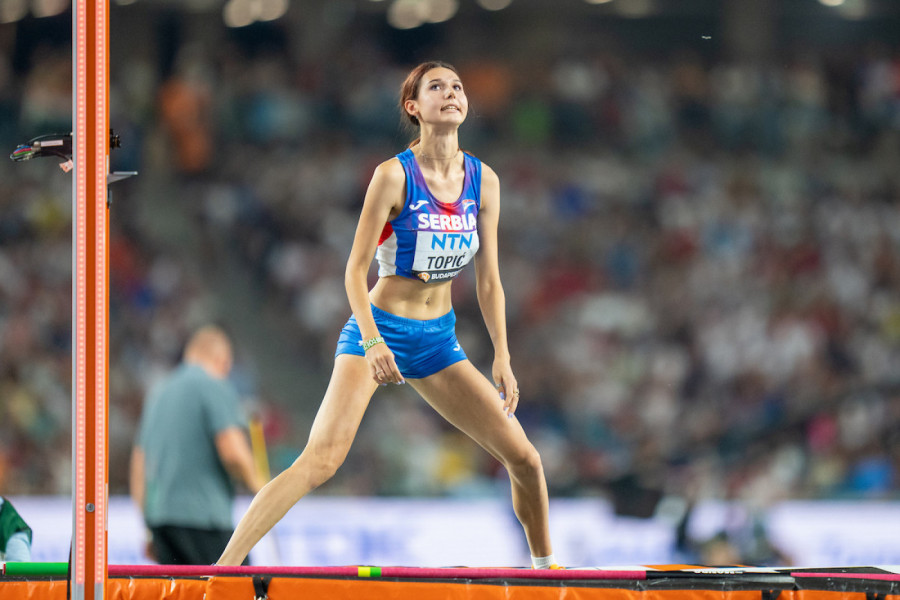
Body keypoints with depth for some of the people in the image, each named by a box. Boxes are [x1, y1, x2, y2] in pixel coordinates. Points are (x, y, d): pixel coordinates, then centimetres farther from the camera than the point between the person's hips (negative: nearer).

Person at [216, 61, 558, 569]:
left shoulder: (484, 181, 1)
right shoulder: (394, 175, -13)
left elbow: (489, 281, 6)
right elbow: (355, 270, -13)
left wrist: (502, 360, 0)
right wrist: (372, 342, -27)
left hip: (439, 339, 5)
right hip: (377, 330, -5)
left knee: (524, 458, 3)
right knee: (322, 460, -21)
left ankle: (546, 567, 24)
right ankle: (222, 569, -22)